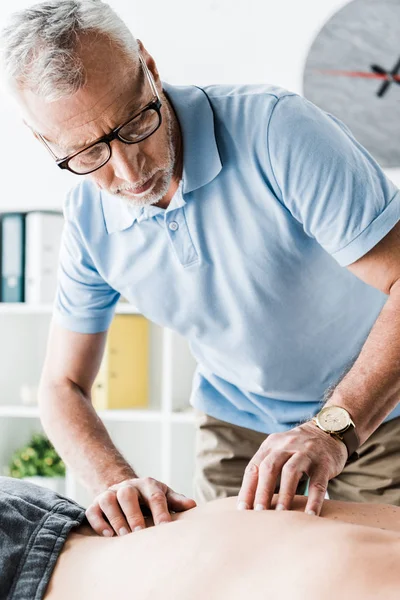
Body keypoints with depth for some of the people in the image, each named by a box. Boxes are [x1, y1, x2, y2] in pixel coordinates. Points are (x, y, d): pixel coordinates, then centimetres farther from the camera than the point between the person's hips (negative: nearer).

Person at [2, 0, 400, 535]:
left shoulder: (274, 127, -29)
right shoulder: (89, 221, -12)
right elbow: (62, 387, -4)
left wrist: (334, 427, -44)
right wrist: (115, 481, -25)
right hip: (236, 424, 4)